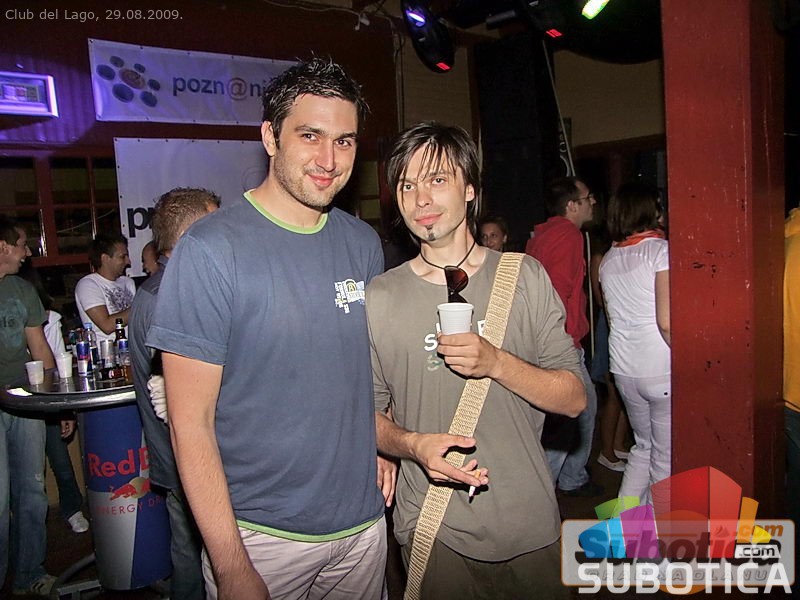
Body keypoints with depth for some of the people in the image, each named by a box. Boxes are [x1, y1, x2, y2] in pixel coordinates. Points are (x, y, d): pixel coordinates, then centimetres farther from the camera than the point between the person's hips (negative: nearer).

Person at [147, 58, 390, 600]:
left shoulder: (364, 243, 0)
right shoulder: (211, 250, -16)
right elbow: (190, 422, -15)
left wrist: (380, 445, 0)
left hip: (364, 521, 5)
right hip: (260, 534, -5)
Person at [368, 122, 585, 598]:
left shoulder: (525, 277, -2)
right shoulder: (379, 298, -4)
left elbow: (574, 398, -4)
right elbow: (369, 413, 1)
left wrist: (496, 363, -20)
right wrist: (413, 445, -20)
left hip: (529, 521, 2)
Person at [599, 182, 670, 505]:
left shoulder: (607, 260, 10)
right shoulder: (660, 250, -10)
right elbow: (667, 322, -18)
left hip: (624, 370, 7)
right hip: (663, 371, -7)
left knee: (643, 446, 22)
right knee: (667, 458, 6)